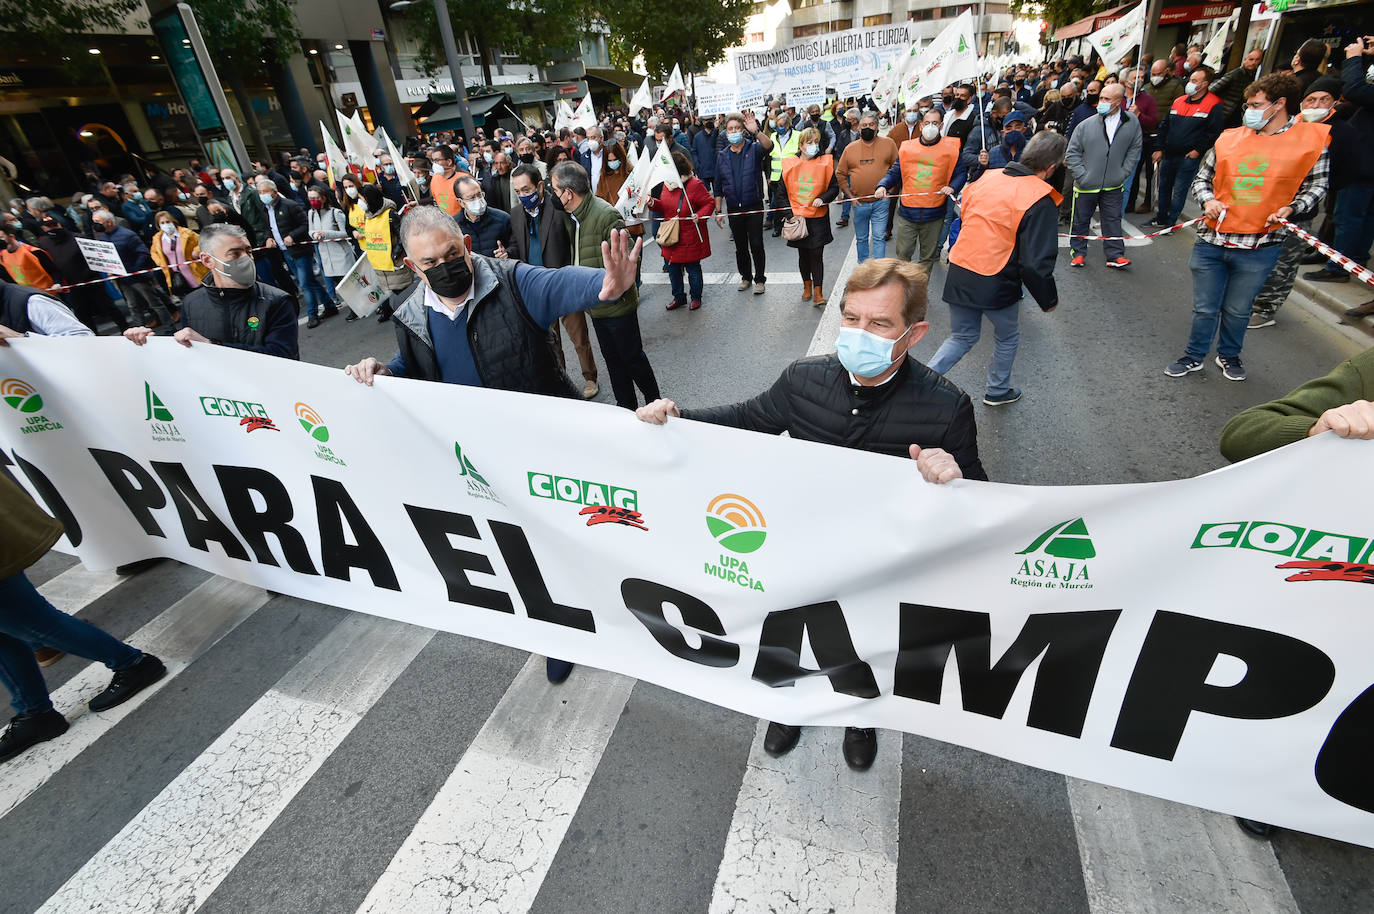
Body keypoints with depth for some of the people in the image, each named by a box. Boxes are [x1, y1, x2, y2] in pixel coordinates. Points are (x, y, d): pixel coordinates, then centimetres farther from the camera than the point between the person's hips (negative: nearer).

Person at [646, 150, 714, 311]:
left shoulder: (695, 184, -16)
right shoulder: (667, 183, 6)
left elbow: (710, 203, -11)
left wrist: (699, 215, -26)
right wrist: (652, 203, -4)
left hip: (690, 239, -7)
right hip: (671, 237, 7)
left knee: (693, 268, 7)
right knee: (673, 268, 14)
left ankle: (696, 297, 26)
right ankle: (678, 297, 31)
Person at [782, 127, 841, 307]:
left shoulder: (825, 162, -1)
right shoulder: (789, 165, 0)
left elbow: (834, 188, 2)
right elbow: (783, 192, 6)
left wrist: (822, 199, -17)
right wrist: (791, 213, -3)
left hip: (818, 218, -2)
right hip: (797, 218, 2)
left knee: (817, 254, -5)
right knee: (803, 254, 12)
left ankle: (818, 292, 0)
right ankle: (807, 286, 29)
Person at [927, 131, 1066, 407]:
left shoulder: (987, 178, 3)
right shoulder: (1040, 200, -15)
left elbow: (964, 212, 16)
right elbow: (1036, 263, -17)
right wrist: (1049, 299, -3)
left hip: (959, 275, 5)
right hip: (996, 284, -5)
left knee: (961, 337, 20)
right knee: (1008, 336, 22)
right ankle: (998, 391, 38)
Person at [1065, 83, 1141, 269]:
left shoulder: (1132, 124, 0)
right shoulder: (1086, 125, -6)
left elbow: (1134, 151, 8)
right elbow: (1072, 153, -1)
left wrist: (1122, 173, -1)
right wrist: (1081, 175, -8)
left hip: (1113, 186, 1)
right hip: (1086, 185, -1)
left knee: (1113, 220, 6)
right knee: (1080, 220, 9)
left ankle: (1115, 255, 13)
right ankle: (1078, 252, 25)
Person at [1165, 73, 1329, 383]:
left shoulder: (1312, 139, 1)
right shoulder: (1229, 139, 5)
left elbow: (1316, 185, 7)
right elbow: (1201, 178, 14)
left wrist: (1290, 208, -11)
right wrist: (1208, 201, -5)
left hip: (1259, 246, -1)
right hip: (1211, 241, 2)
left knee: (1238, 310, 12)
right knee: (1205, 307, 10)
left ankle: (1229, 355, 33)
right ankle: (1194, 357, 26)